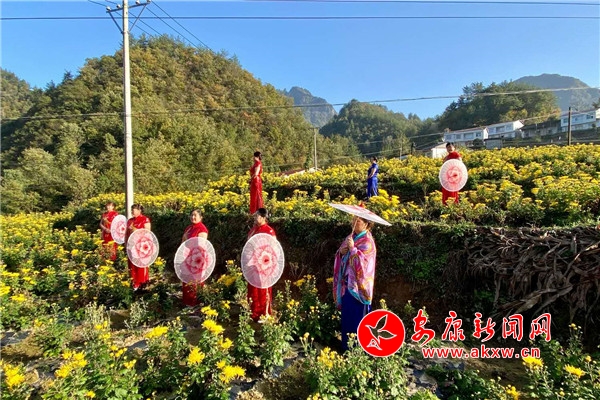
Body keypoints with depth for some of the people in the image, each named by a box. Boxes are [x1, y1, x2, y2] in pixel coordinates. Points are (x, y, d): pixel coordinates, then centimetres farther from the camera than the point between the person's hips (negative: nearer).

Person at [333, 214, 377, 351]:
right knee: (346, 314, 16)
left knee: (356, 315, 0)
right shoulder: (351, 237, 10)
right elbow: (341, 257, 13)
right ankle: (346, 344, 30)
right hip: (347, 281, 8)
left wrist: (352, 248, -25)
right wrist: (341, 251, -8)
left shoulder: (367, 242, -14)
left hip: (357, 284, -8)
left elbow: (362, 261, -24)